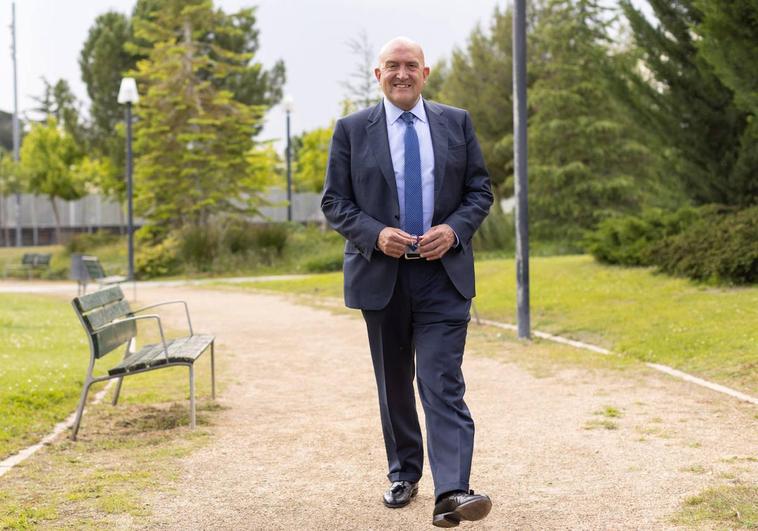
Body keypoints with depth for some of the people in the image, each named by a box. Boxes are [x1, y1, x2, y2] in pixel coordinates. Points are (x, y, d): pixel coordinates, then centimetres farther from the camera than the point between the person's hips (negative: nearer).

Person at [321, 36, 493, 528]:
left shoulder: (457, 122, 7)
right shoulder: (351, 130, 3)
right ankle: (403, 474, 28)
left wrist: (454, 230, -12)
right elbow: (335, 201, 2)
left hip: (443, 272, -1)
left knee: (443, 383, -11)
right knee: (394, 384, 13)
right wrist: (375, 234, -15)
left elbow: (481, 190, 7)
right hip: (380, 274, 1)